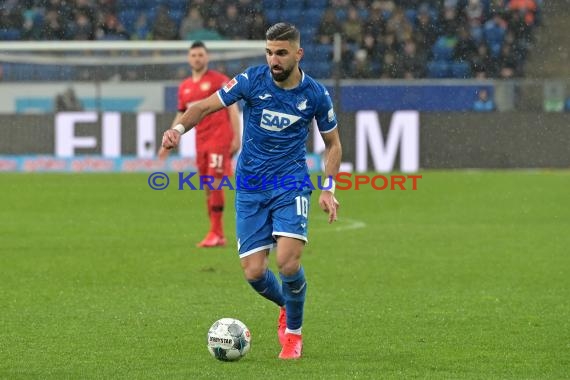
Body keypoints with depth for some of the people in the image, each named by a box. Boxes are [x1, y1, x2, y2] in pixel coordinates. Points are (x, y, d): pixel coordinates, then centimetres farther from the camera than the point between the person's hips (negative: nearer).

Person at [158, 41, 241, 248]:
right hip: (200, 141, 6)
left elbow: (233, 108, -5)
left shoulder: (218, 80, -3)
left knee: (215, 184, -14)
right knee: (207, 188, 6)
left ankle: (215, 234, -12)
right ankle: (218, 236, 10)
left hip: (219, 138, -6)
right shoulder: (185, 87, 15)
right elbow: (181, 118, 22)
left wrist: (236, 137, -13)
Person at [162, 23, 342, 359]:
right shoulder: (252, 80, -8)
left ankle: (294, 332, 5)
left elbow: (333, 143, 9)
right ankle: (287, 306, 31)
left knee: (288, 261, -20)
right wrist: (179, 128, -24)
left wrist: (329, 188, -3)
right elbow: (205, 107, -5)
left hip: (291, 183, -1)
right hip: (250, 189, 1)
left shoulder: (315, 94, -5)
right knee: (254, 272, -4)